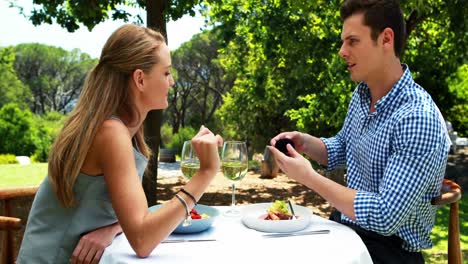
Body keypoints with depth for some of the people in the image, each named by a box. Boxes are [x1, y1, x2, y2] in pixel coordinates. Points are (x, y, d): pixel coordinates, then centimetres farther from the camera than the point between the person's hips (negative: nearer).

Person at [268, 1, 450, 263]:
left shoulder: (418, 119, -26)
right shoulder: (361, 95, 1)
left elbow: (385, 217, -29)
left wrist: (309, 177, -23)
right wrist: (306, 143, -2)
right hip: (344, 227, 7)